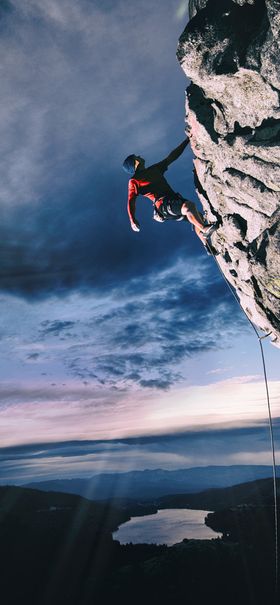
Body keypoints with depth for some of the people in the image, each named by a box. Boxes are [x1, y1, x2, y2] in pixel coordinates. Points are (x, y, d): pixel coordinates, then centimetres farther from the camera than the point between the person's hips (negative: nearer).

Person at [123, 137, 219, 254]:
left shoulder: (154, 169, 25)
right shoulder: (134, 181, 4)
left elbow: (172, 156, 30)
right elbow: (131, 201, -6)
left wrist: (187, 140, 29)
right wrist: (132, 220, -21)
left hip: (174, 199, 8)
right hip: (163, 205, -8)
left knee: (198, 217, 3)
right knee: (189, 206, -32)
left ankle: (208, 246, 13)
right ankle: (205, 230, -22)